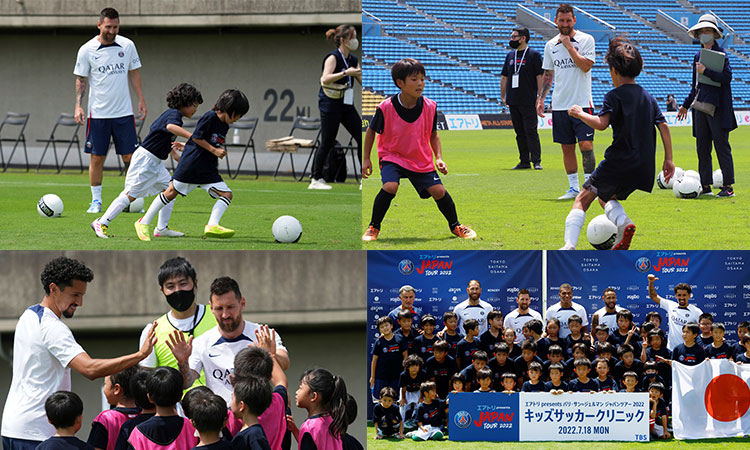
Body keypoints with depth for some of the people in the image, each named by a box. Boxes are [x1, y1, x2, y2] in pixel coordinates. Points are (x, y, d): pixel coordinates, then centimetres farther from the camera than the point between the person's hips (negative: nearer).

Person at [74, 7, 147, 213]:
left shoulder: (127, 45, 2)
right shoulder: (87, 50, -4)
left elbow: (134, 73, 13)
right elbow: (80, 80, 2)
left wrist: (141, 99, 8)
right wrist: (78, 105, -7)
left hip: (124, 112, 2)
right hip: (98, 113, -2)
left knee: (130, 158, -1)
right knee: (97, 158, 1)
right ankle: (96, 201, 11)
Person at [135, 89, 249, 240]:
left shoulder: (224, 126, 13)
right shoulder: (210, 117, -12)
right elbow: (197, 137, -15)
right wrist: (214, 151, -16)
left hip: (208, 171, 8)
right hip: (190, 165, -8)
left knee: (226, 194, -8)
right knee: (172, 192, -3)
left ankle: (212, 225, -20)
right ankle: (144, 223, 8)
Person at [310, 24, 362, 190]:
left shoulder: (353, 60, 11)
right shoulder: (333, 58, -12)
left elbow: (363, 81, 16)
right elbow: (325, 79, -26)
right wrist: (346, 73, -29)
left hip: (347, 105, 7)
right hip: (331, 106, -7)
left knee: (362, 138, 0)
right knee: (327, 143, -4)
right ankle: (316, 179, 6)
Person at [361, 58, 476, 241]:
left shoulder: (430, 107, -10)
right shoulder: (386, 108, -19)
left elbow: (433, 135, 6)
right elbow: (371, 131, -2)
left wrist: (439, 158, -6)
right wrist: (366, 159, 0)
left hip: (421, 160, 3)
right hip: (392, 156, -3)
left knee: (438, 191, -6)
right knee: (390, 187, -27)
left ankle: (455, 225, 21)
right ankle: (373, 227, -7)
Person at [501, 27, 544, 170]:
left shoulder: (534, 55, -2)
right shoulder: (510, 56, 15)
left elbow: (540, 77, -5)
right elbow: (504, 77, 20)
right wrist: (503, 96, 13)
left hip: (528, 102, -6)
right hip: (513, 102, 6)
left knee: (531, 131, -9)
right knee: (520, 133, 8)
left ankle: (536, 161, -9)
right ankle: (524, 161, 12)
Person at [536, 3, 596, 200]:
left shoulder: (586, 40, -3)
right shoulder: (551, 45, 11)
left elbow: (586, 66, -15)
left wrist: (569, 46, -13)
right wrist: (541, 99, 10)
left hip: (582, 103, -4)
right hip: (560, 106, 5)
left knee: (586, 145, -11)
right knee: (567, 147, 6)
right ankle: (573, 188, 13)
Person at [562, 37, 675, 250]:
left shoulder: (615, 96, -7)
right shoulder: (648, 97, 14)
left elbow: (601, 123, -20)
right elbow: (663, 126, 11)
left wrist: (580, 114, -3)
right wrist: (668, 159, 13)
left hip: (619, 162, -7)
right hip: (644, 167, 7)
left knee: (583, 199, -1)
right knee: (606, 197, 26)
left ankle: (570, 244, -20)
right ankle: (623, 222, -4)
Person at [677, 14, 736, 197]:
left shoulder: (721, 53, -6)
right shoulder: (698, 56, 16)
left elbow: (727, 77, -19)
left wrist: (706, 71, -20)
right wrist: (686, 105, 22)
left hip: (717, 107, -7)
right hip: (700, 106, 7)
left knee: (722, 147, -6)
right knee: (702, 148, 7)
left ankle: (728, 187, -3)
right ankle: (706, 186, 12)